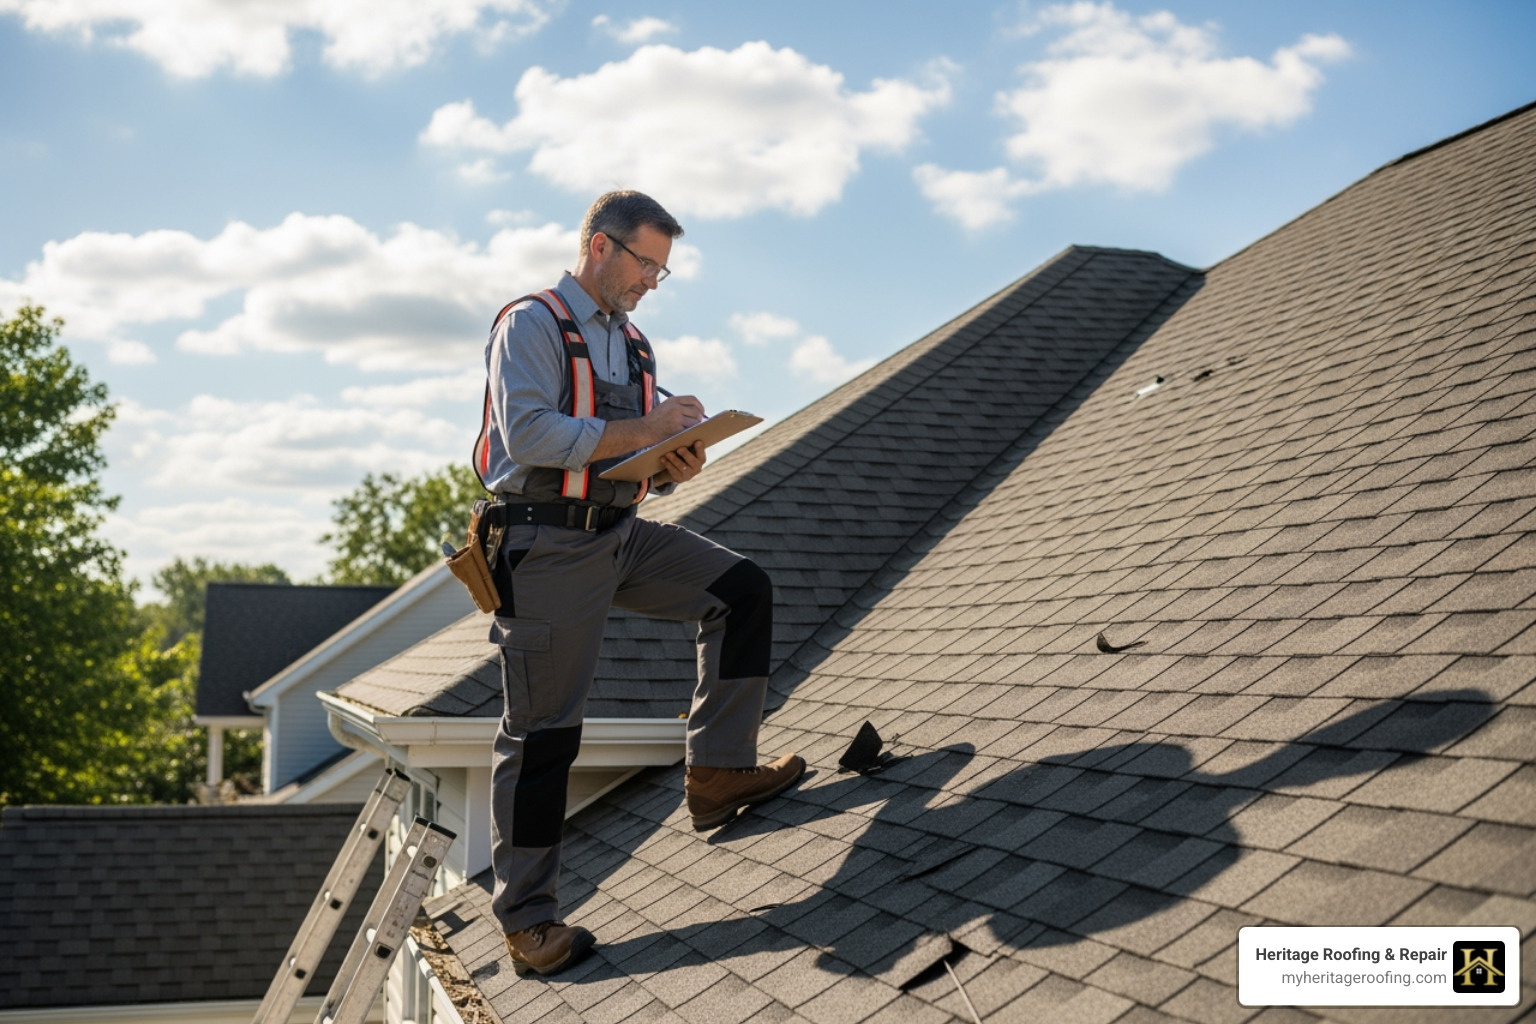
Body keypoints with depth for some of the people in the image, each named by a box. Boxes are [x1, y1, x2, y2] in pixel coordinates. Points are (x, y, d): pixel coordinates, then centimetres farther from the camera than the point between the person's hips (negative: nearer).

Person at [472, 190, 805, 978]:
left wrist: (675, 466, -4)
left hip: (621, 533, 7)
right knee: (542, 730, -3)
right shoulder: (532, 325, -7)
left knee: (743, 590, -5)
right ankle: (526, 919, 6)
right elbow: (527, 435, -21)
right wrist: (646, 429, -19)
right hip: (548, 546, -7)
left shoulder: (633, 343, 18)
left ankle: (718, 770, 0)